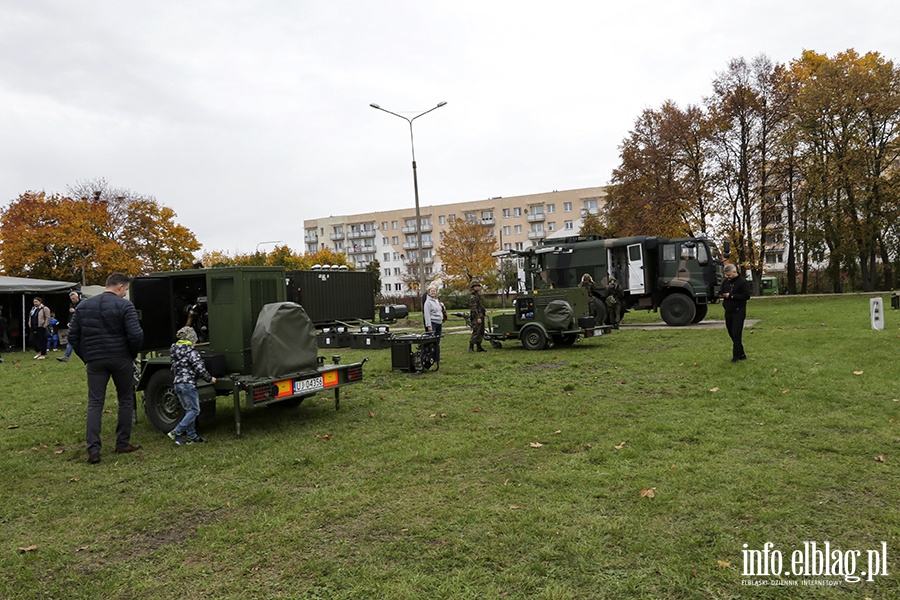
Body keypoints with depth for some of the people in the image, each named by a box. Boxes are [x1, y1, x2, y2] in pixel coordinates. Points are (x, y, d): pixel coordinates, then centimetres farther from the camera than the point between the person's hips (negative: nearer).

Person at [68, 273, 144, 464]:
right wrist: (133, 354, 1)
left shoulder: (84, 305, 9)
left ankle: (93, 449, -2)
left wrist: (85, 357, 16)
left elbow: (73, 335, 10)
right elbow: (135, 335, -16)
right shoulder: (124, 306, -8)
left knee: (94, 403, 6)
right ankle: (123, 443, 16)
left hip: (94, 361, 4)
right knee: (125, 400, 11)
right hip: (121, 359, -3)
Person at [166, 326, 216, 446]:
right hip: (188, 384, -9)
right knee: (194, 410, -2)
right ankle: (176, 433, -10)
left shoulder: (175, 352, 12)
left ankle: (192, 437, 15)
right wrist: (210, 379, -1)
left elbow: (173, 370, 19)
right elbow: (200, 369, -15)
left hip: (177, 384, 9)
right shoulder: (191, 352, -12)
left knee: (189, 410, 14)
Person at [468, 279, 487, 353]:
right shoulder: (472, 297, -13)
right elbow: (473, 308, -19)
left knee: (481, 332, 11)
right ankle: (471, 348, -6)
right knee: (476, 332, -10)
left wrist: (484, 311, 14)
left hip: (480, 317, 10)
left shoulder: (478, 295, 19)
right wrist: (478, 317, -23)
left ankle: (479, 347, 18)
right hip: (476, 318, -10)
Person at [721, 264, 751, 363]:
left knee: (736, 334, -10)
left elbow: (746, 296, -16)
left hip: (738, 311, -7)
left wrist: (731, 295, -17)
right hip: (728, 311, 7)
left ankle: (736, 355, -4)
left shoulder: (742, 282, -9)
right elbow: (721, 292, 24)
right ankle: (741, 354, 19)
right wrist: (723, 295, 1)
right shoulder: (726, 281, 12)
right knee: (731, 333, 9)